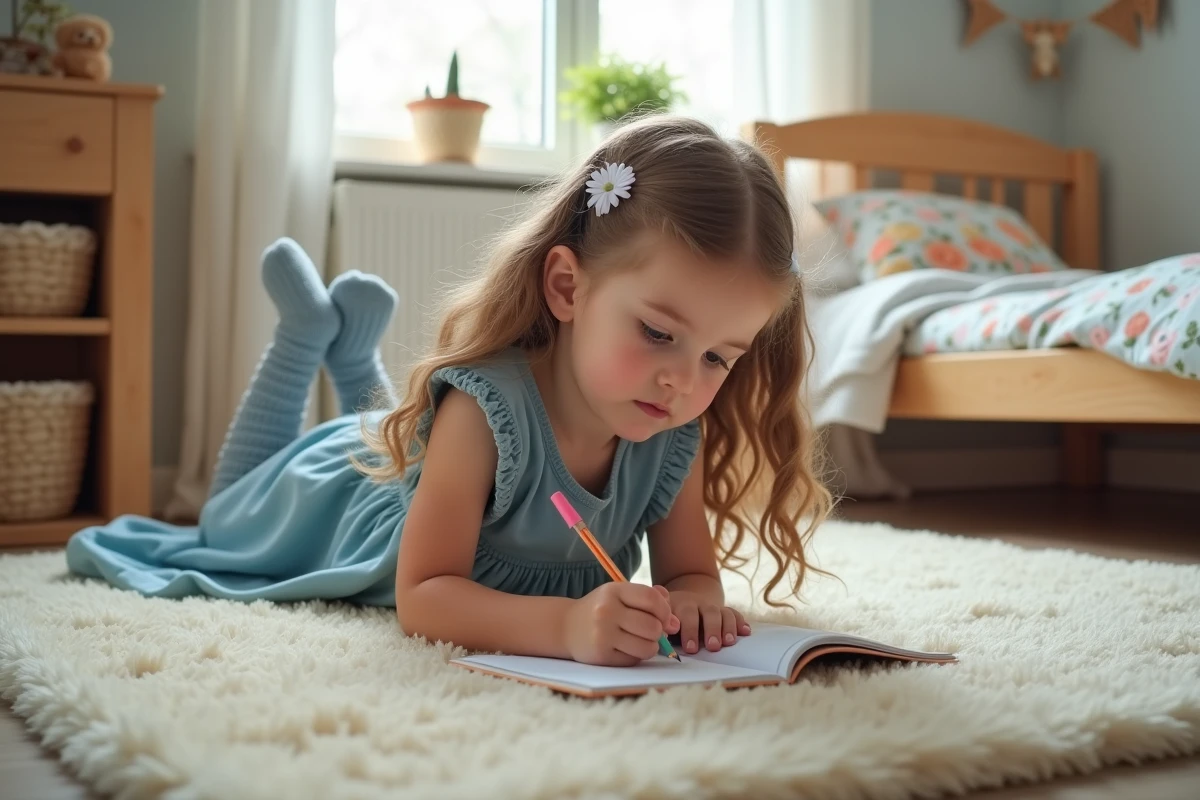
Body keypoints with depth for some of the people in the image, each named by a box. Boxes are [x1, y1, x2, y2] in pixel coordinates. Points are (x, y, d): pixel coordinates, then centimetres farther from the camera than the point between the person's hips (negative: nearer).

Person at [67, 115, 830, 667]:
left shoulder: (676, 436, -32)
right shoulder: (482, 409, -47)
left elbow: (691, 566, -21)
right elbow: (423, 596, -45)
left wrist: (691, 601, -46)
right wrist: (564, 623, -63)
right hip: (351, 491, -4)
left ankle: (357, 345, 40)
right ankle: (310, 327, 28)